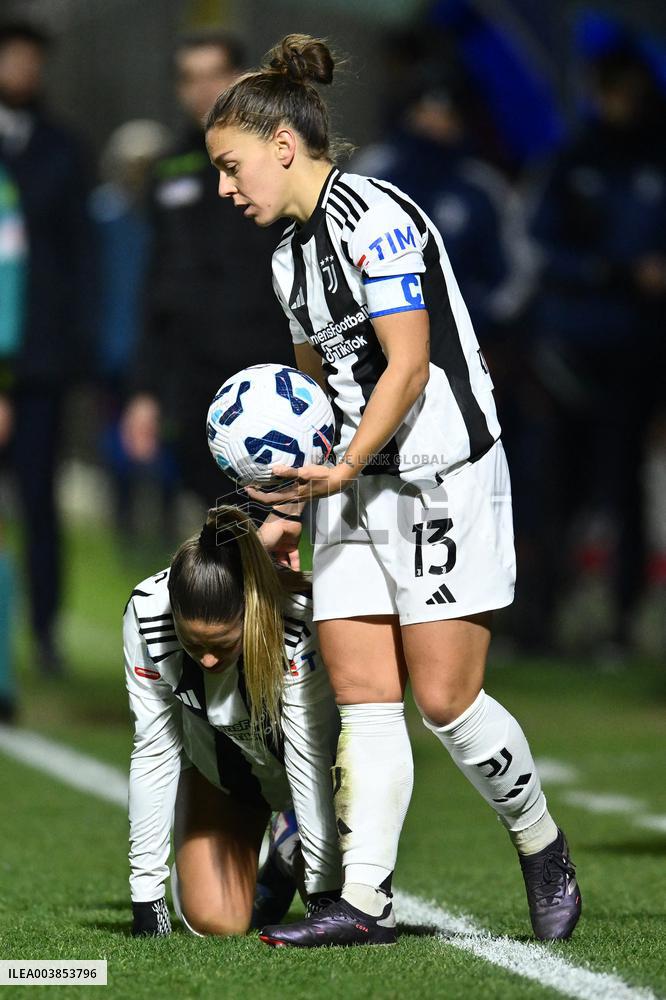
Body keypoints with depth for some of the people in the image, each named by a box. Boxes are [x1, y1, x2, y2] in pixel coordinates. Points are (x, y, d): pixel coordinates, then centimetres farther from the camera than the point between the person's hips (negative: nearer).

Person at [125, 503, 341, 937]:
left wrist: (325, 892, -30)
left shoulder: (299, 618, -38)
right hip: (217, 767, 2)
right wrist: (145, 897, -21)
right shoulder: (147, 613, -30)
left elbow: (309, 759, -32)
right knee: (214, 922, -13)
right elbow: (153, 752, -22)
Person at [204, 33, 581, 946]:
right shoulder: (292, 254, 14)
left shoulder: (376, 220, -14)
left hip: (445, 477, -9)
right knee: (363, 698, 0)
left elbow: (407, 367, -19)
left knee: (446, 700, -8)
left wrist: (342, 471, -25)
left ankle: (543, 850, 14)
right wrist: (290, 509, 18)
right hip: (356, 488, 9)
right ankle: (364, 901, -3)